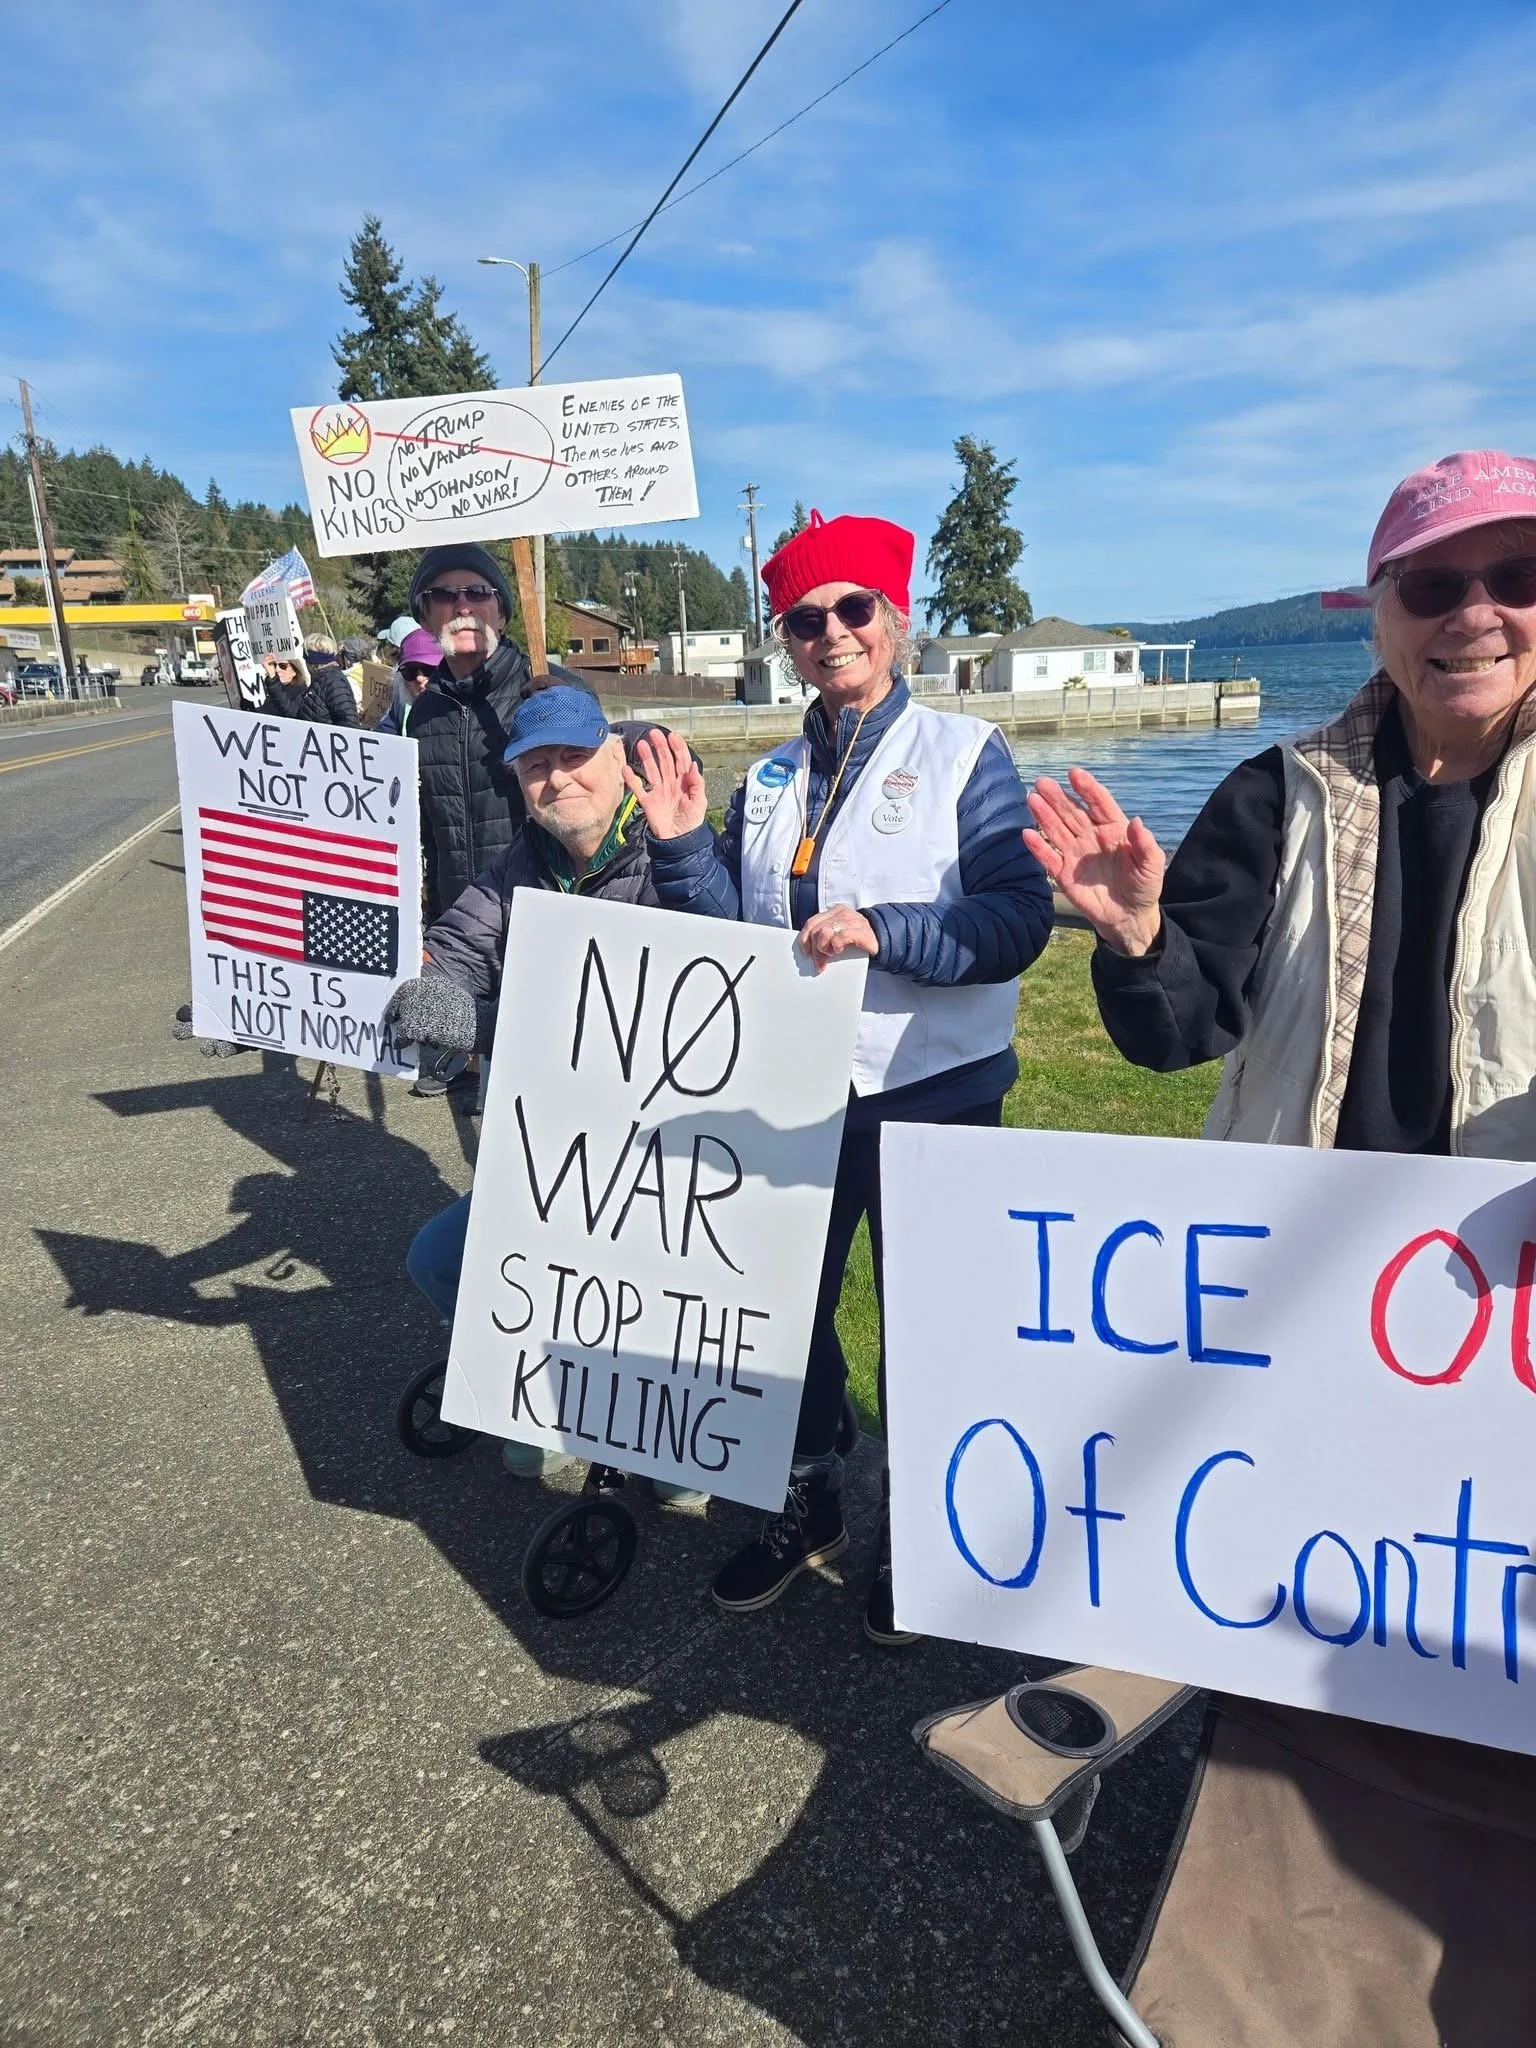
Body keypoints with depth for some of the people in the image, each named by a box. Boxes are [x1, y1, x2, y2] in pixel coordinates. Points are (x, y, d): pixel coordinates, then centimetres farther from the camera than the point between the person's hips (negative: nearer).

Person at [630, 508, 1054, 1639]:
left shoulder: (963, 752, -6)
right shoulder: (772, 781, 9)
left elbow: (1019, 918, -16)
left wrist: (881, 931, -27)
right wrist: (681, 845, -6)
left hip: (931, 1099, -4)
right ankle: (806, 1504, 42)